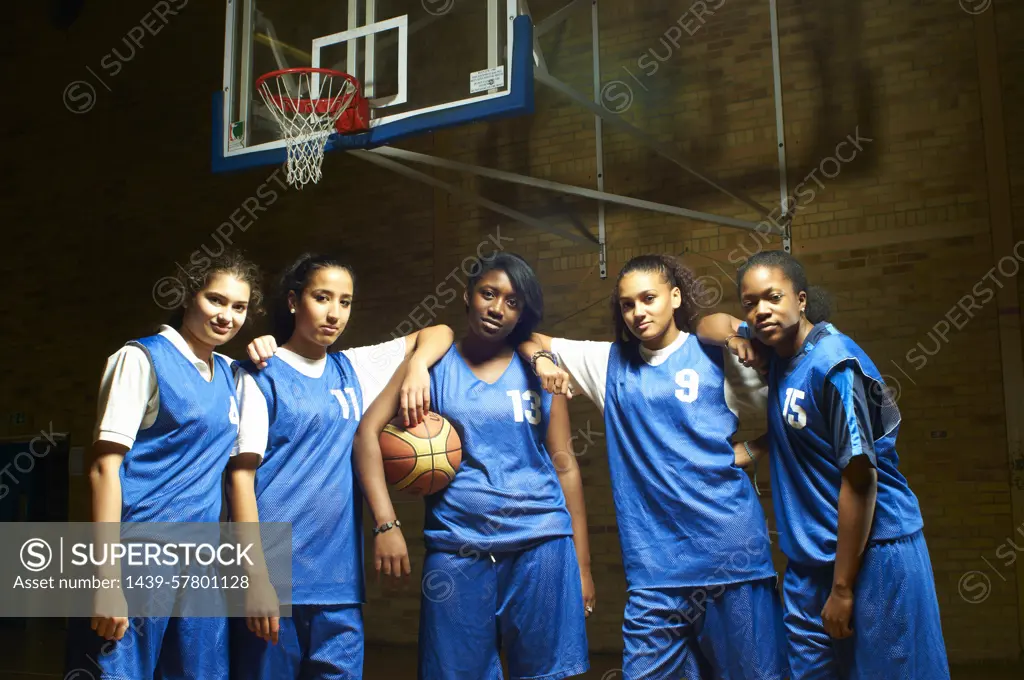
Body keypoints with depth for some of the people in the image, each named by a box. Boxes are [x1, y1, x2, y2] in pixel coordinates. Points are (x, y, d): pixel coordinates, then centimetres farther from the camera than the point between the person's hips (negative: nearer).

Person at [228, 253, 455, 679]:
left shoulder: (354, 368, 13)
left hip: (340, 579, 5)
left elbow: (438, 333, 19)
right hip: (275, 575, -4)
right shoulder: (262, 375, -1)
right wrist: (255, 577, -14)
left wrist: (417, 367, -4)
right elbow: (241, 474, -7)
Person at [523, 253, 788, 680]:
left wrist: (747, 452, -4)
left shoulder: (716, 356, 2)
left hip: (730, 545, -2)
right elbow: (529, 339, 16)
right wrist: (542, 360, -3)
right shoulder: (608, 362, 10)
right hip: (655, 554, 2)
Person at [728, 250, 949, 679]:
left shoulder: (833, 362, -18)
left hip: (872, 552, -8)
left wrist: (842, 589, -17)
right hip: (809, 560, 8)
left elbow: (860, 476, -19)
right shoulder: (776, 344, 4)